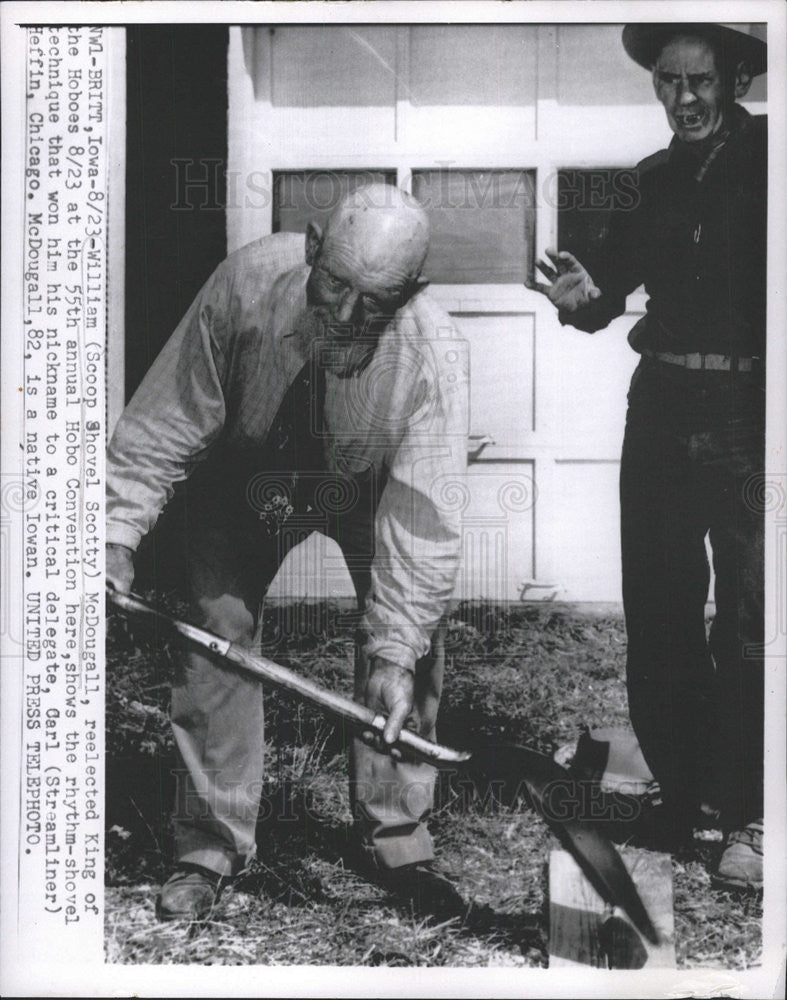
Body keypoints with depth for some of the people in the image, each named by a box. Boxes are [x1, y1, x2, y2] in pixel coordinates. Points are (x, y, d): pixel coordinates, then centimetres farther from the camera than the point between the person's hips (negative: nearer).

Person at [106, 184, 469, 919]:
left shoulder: (434, 358, -36)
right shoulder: (248, 283, -34)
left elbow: (420, 518, -35)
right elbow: (167, 420, -23)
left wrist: (394, 652, -39)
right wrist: (119, 533, -27)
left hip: (368, 493, 0)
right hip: (248, 480, 1)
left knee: (414, 635, -11)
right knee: (215, 630, -9)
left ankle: (396, 831, 8)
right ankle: (209, 846, 5)